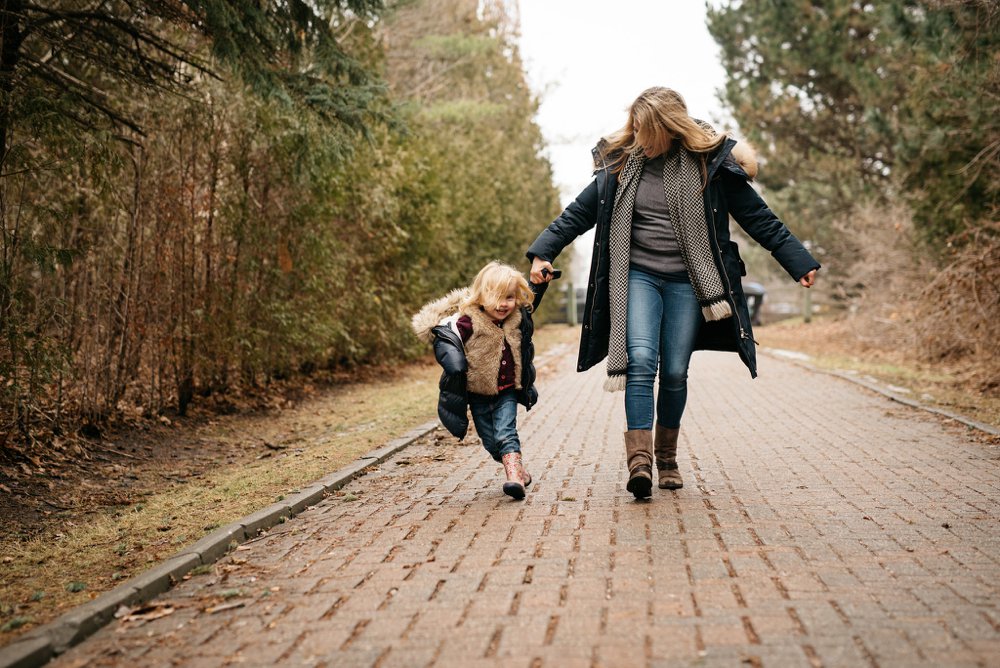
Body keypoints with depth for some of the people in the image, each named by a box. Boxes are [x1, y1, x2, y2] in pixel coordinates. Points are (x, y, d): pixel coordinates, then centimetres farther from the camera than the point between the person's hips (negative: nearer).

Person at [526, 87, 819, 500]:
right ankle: (638, 460, -22)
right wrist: (543, 251, 0)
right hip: (638, 277, 1)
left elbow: (759, 219, 4)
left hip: (686, 283, 0)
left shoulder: (710, 164, -1)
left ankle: (667, 457, 22)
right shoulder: (621, 163, 5)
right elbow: (578, 213, 11)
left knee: (675, 372, 2)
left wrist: (800, 264, 4)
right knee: (640, 361, -18)